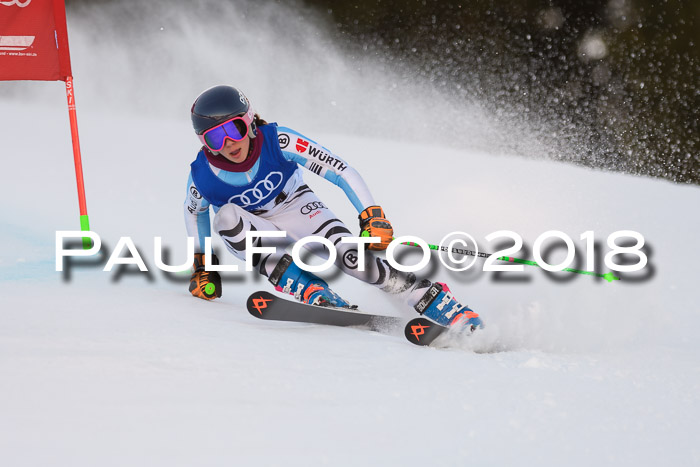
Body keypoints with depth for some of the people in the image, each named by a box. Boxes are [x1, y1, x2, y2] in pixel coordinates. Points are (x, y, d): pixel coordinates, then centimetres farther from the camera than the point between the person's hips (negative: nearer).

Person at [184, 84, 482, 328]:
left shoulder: (277, 141, -29)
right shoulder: (202, 176, -24)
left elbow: (341, 171, -24)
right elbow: (195, 210, 1)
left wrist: (372, 216, -33)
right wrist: (202, 264, -1)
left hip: (296, 210, -1)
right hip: (255, 233, 1)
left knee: (350, 255, -26)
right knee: (227, 217, -33)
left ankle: (451, 311, -21)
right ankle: (314, 294, -32)